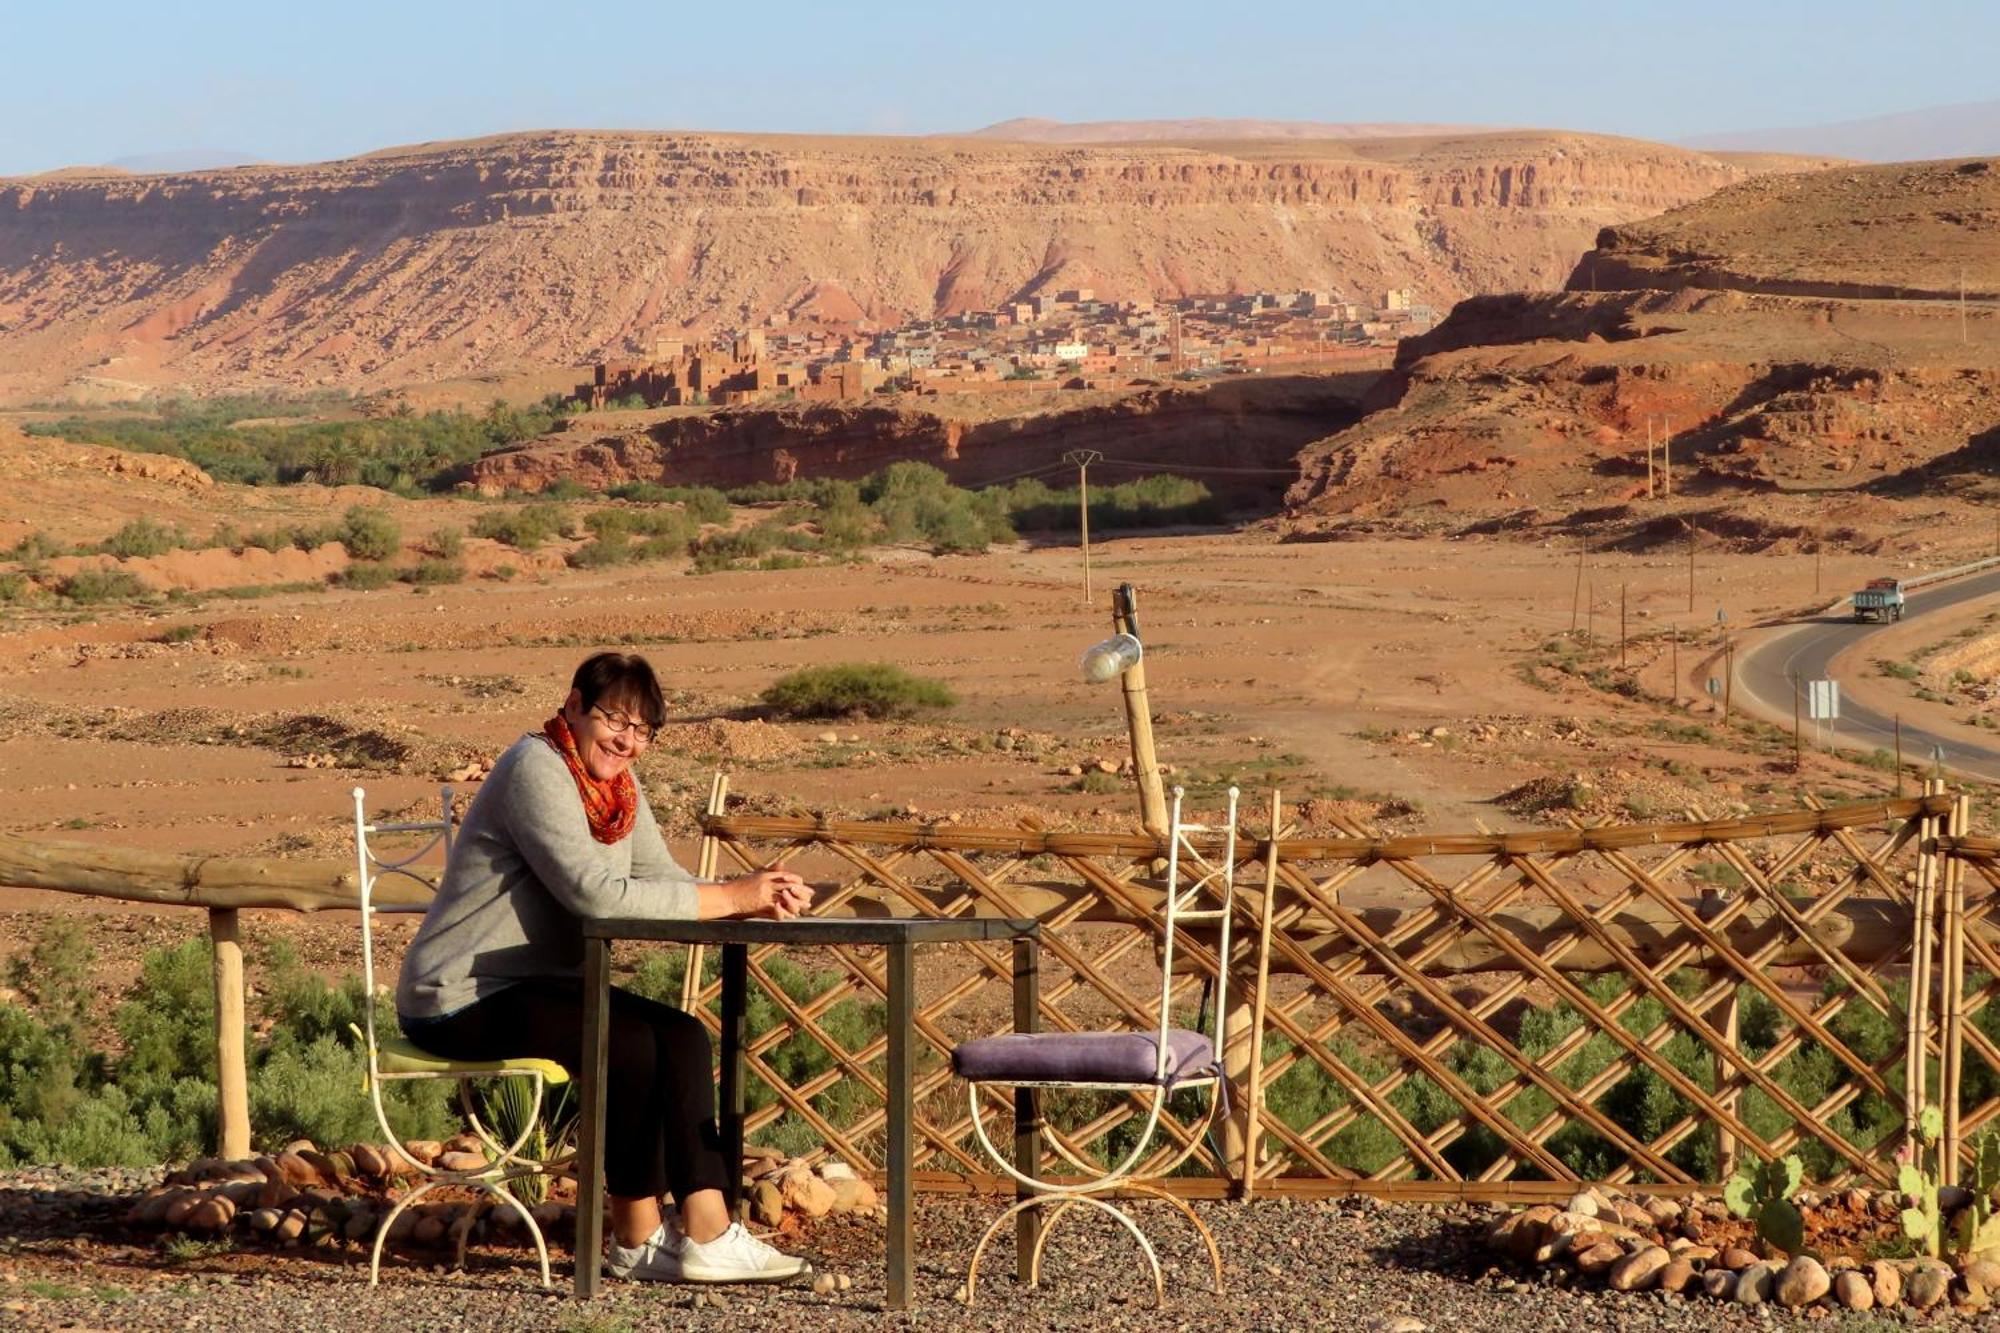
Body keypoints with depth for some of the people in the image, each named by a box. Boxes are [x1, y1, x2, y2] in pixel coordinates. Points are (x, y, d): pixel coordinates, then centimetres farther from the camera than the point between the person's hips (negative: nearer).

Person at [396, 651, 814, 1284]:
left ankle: (705, 1232, -15)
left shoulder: (616, 782, 10)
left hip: (535, 986, 9)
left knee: (682, 1036, -9)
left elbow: (663, 882, 4)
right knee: (628, 1042, -25)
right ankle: (637, 1241, -11)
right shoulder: (536, 769, -19)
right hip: (459, 1000, -9)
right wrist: (731, 897, -26)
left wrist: (760, 899, -16)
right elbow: (596, 894, -28)